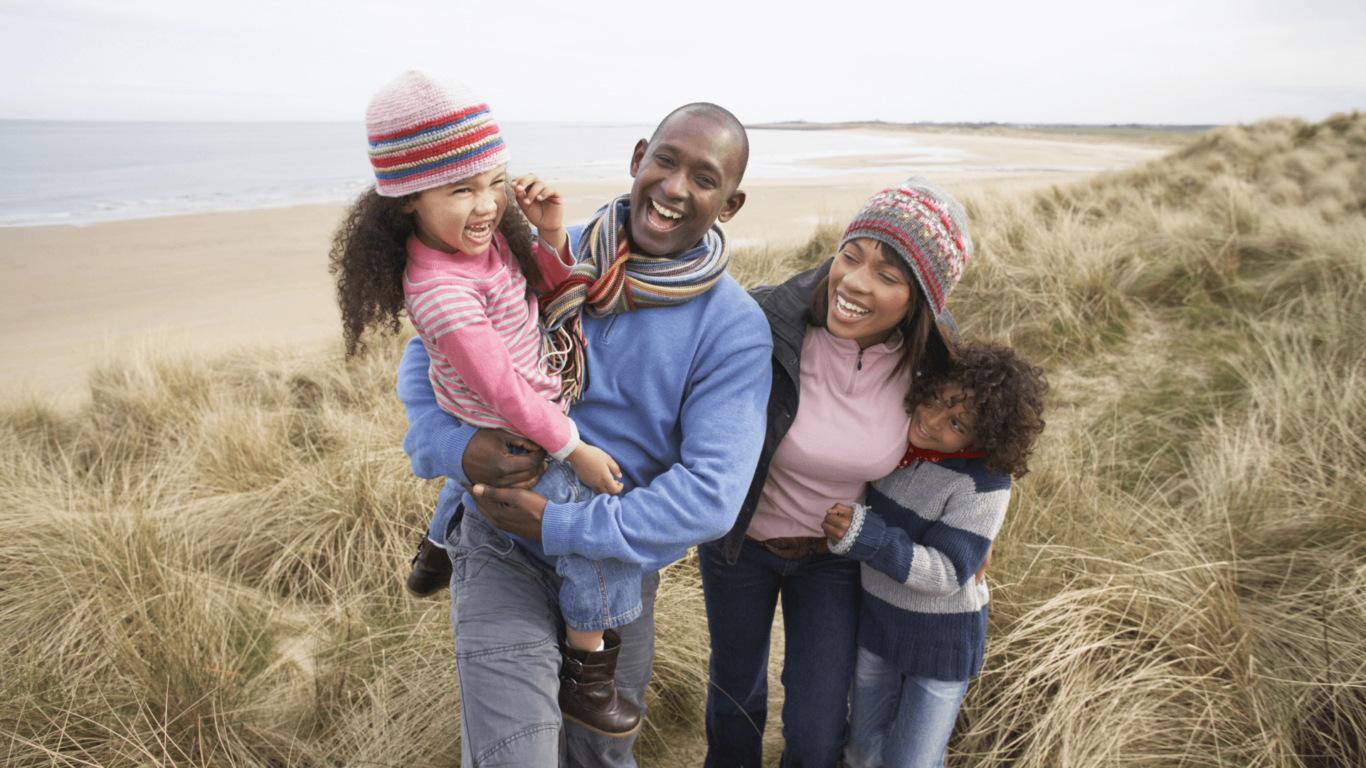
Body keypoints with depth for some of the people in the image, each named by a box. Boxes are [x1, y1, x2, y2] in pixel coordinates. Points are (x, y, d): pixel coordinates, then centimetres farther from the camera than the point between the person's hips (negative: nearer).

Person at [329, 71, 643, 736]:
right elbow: (502, 387, -27)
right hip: (517, 446, -9)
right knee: (601, 543, -2)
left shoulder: (485, 236, -8)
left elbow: (544, 286, 8)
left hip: (545, 409, 9)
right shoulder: (440, 292, -33)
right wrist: (574, 450, -18)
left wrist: (550, 233, -12)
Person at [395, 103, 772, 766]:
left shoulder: (736, 331, -15)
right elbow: (429, 350, 0)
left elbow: (711, 493, -21)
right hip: (502, 554, 0)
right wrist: (456, 447, -20)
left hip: (621, 566, 1)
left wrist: (558, 525, -23)